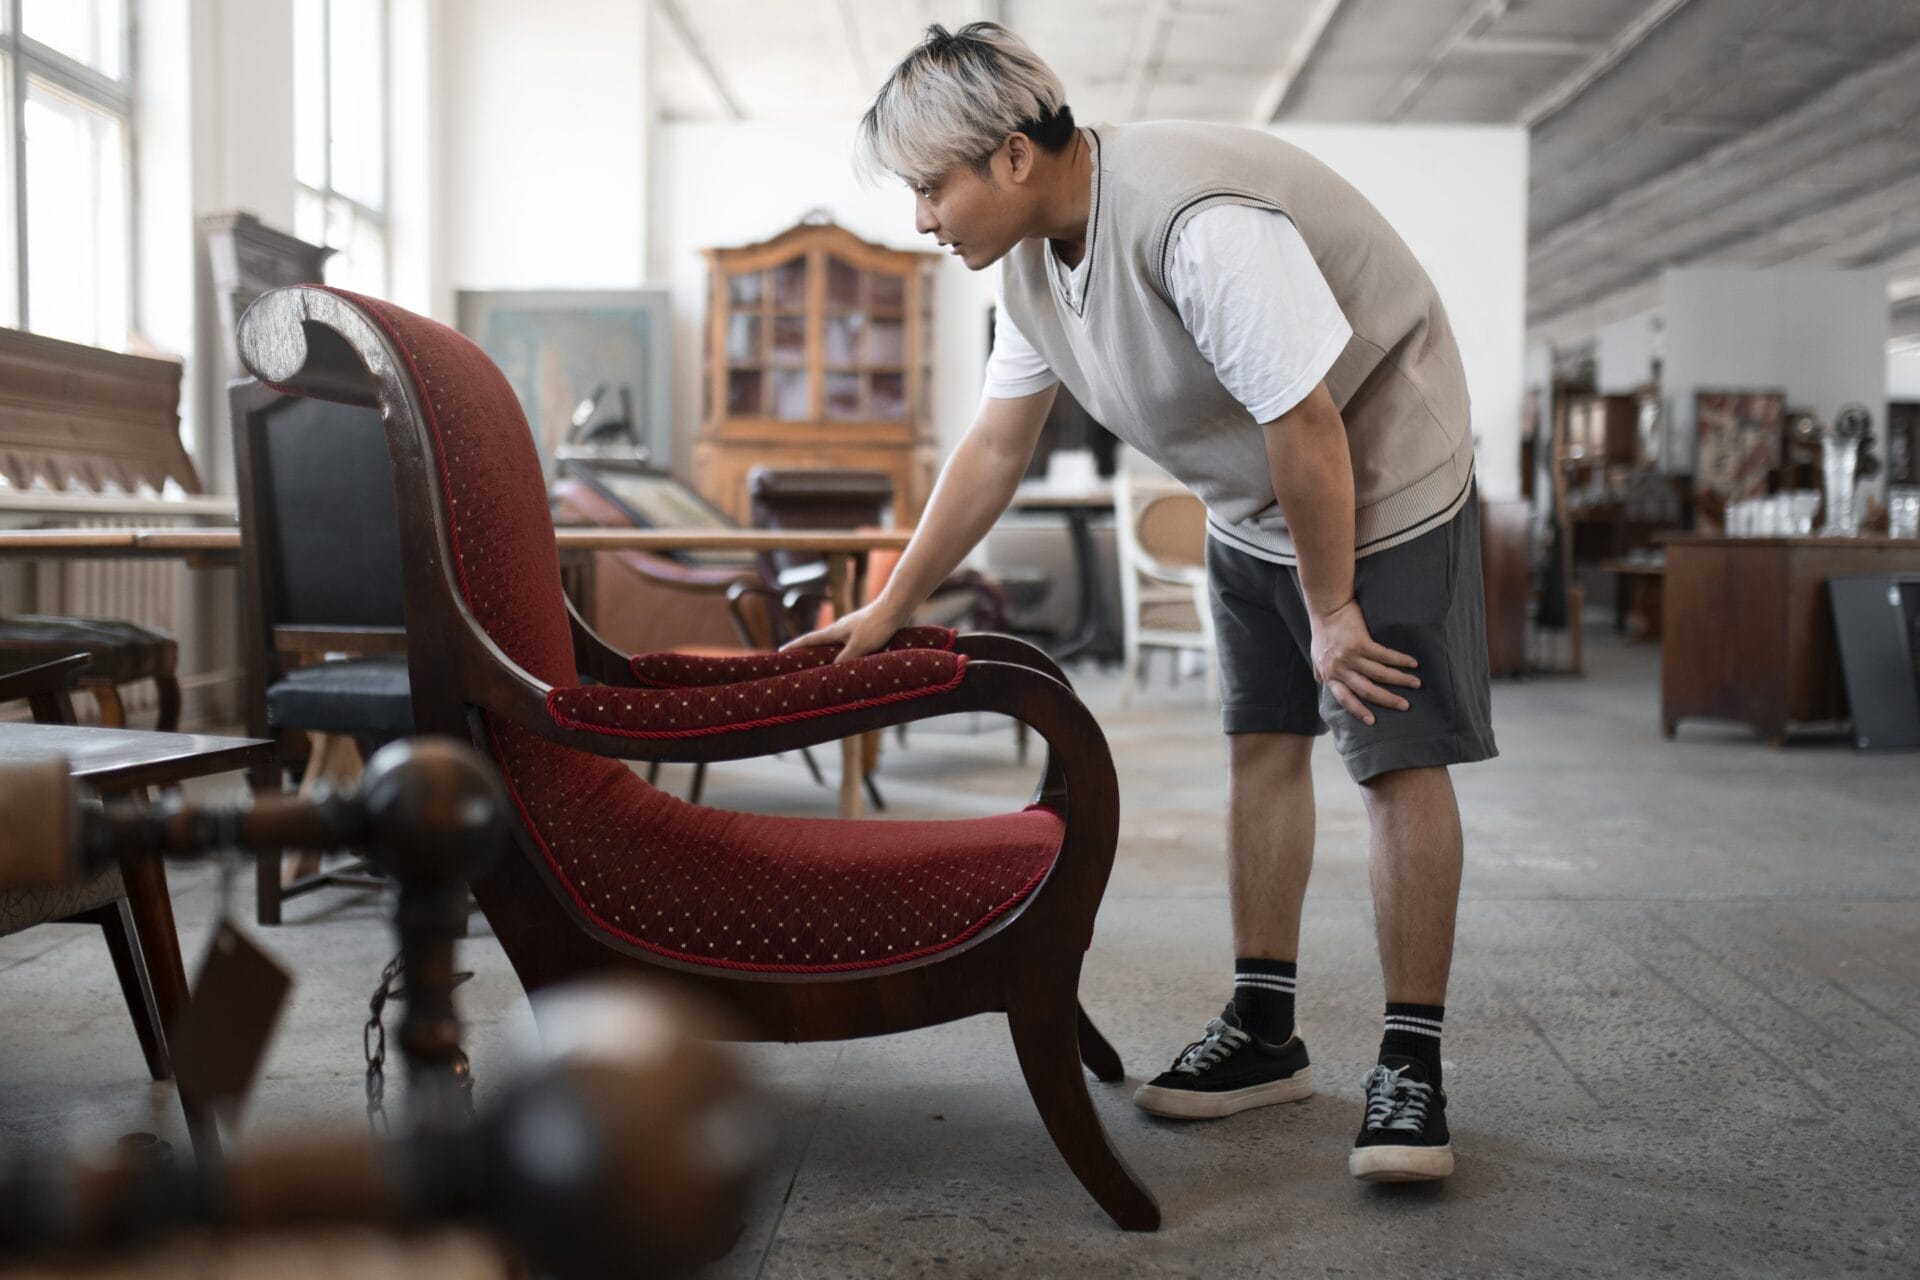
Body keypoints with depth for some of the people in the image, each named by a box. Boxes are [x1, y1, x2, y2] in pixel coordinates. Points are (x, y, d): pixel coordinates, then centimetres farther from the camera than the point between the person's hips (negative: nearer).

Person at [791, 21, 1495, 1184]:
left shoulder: (1200, 224, -34)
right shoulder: (1034, 257, -4)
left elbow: (1307, 426, -29)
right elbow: (996, 447, 3)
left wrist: (1330, 611, -19)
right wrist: (889, 609, 1)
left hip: (1384, 477, -8)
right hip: (1254, 505, 8)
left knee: (1400, 759, -9)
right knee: (1262, 745, 8)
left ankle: (1413, 1064, -1)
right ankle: (1265, 1032, 17)